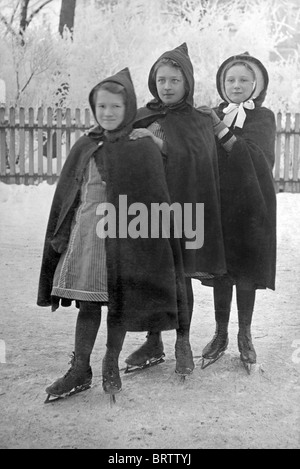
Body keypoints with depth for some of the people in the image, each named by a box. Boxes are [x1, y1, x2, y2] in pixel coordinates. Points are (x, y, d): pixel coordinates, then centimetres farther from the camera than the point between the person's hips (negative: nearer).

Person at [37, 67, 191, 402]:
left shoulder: (144, 148, -3)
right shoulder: (84, 148, 8)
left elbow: (155, 199, -4)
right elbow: (66, 197, 10)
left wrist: (147, 235, -9)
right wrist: (62, 236, 7)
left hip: (125, 234, -3)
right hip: (87, 232, 3)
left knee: (120, 303, 7)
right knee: (87, 303, 7)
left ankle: (111, 365, 25)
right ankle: (80, 370, 17)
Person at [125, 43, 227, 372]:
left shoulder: (199, 122, 4)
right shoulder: (141, 119, 10)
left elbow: (196, 159, -13)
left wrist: (160, 143, -21)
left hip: (182, 209, -2)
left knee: (180, 279, 4)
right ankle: (153, 344, 23)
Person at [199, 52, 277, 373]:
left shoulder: (263, 118, 2)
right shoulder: (211, 116, 7)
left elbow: (257, 157, -16)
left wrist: (221, 130, -24)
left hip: (250, 205, -1)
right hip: (218, 204, 2)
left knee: (246, 271, 5)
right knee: (220, 269, 6)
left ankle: (245, 336, 20)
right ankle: (220, 335, 20)